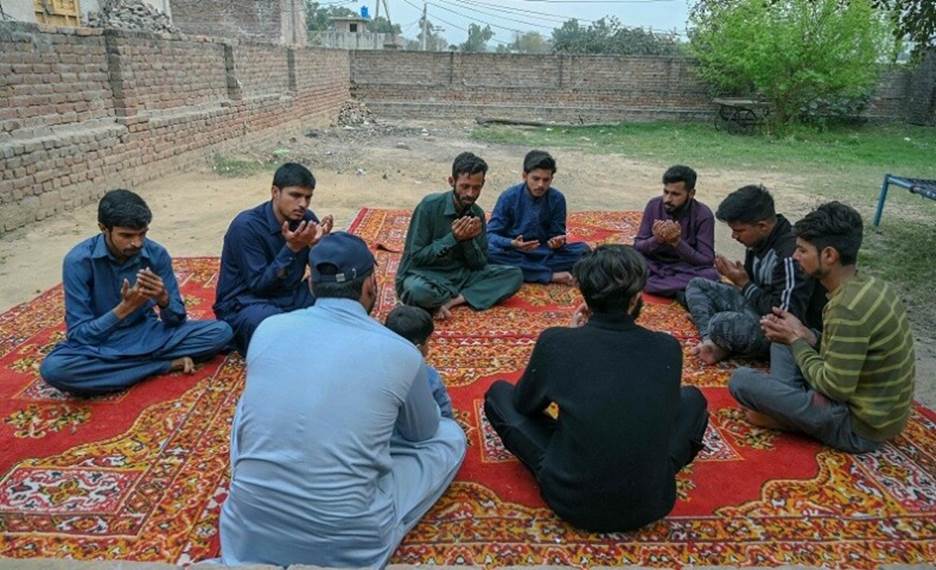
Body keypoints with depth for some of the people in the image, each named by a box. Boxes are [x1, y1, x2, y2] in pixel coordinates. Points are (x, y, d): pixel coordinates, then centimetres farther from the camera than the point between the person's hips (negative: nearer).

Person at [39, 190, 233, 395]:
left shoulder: (156, 254, -11)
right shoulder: (78, 261, -18)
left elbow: (177, 319, -6)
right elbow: (78, 335, -18)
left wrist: (163, 299, -29)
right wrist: (124, 307, -32)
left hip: (147, 334, 2)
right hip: (99, 344, -1)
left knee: (220, 331, -18)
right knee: (53, 368, -36)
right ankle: (166, 364, -22)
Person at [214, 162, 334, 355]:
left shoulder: (306, 218, -4)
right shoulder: (246, 226, -21)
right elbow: (258, 284, -21)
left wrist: (318, 244, -21)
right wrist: (291, 248, -30)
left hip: (288, 296, 6)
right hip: (244, 304, -6)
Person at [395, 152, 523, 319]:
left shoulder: (478, 214, 1)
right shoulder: (430, 206, -15)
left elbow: (480, 265, 1)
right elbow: (416, 257, -15)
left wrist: (470, 240, -18)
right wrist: (453, 238, -23)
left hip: (460, 276, 6)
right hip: (425, 275, -5)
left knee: (514, 275, -11)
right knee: (417, 290, -41)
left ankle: (452, 300, -18)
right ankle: (465, 296, -12)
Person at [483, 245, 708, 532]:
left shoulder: (556, 341, -15)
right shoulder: (668, 348, -8)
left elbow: (523, 404, 4)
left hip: (574, 501, -2)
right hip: (651, 503, 3)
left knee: (498, 393, 14)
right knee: (691, 397, 26)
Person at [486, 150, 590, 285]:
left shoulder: (557, 199, -4)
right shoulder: (509, 197, -11)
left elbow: (557, 233, 0)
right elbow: (491, 234, -13)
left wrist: (558, 242, -25)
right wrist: (512, 243, -34)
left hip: (544, 252, 2)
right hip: (514, 252, -2)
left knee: (583, 249, -18)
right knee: (490, 251, -34)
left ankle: (526, 270, -25)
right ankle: (552, 276, -27)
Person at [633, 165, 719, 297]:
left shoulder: (703, 215, -12)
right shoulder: (654, 205, -5)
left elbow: (707, 261, -16)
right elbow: (637, 247, -4)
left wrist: (677, 242, -29)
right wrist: (656, 240, -25)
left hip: (686, 269, -1)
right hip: (653, 266, 2)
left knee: (710, 276, -34)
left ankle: (649, 284, -25)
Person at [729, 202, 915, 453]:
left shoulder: (848, 308, -29)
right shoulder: (870, 285, 0)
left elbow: (836, 388, -24)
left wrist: (796, 340, -11)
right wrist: (804, 334, -3)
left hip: (860, 426, -9)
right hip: (881, 410, 9)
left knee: (741, 380, -17)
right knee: (784, 338, 16)